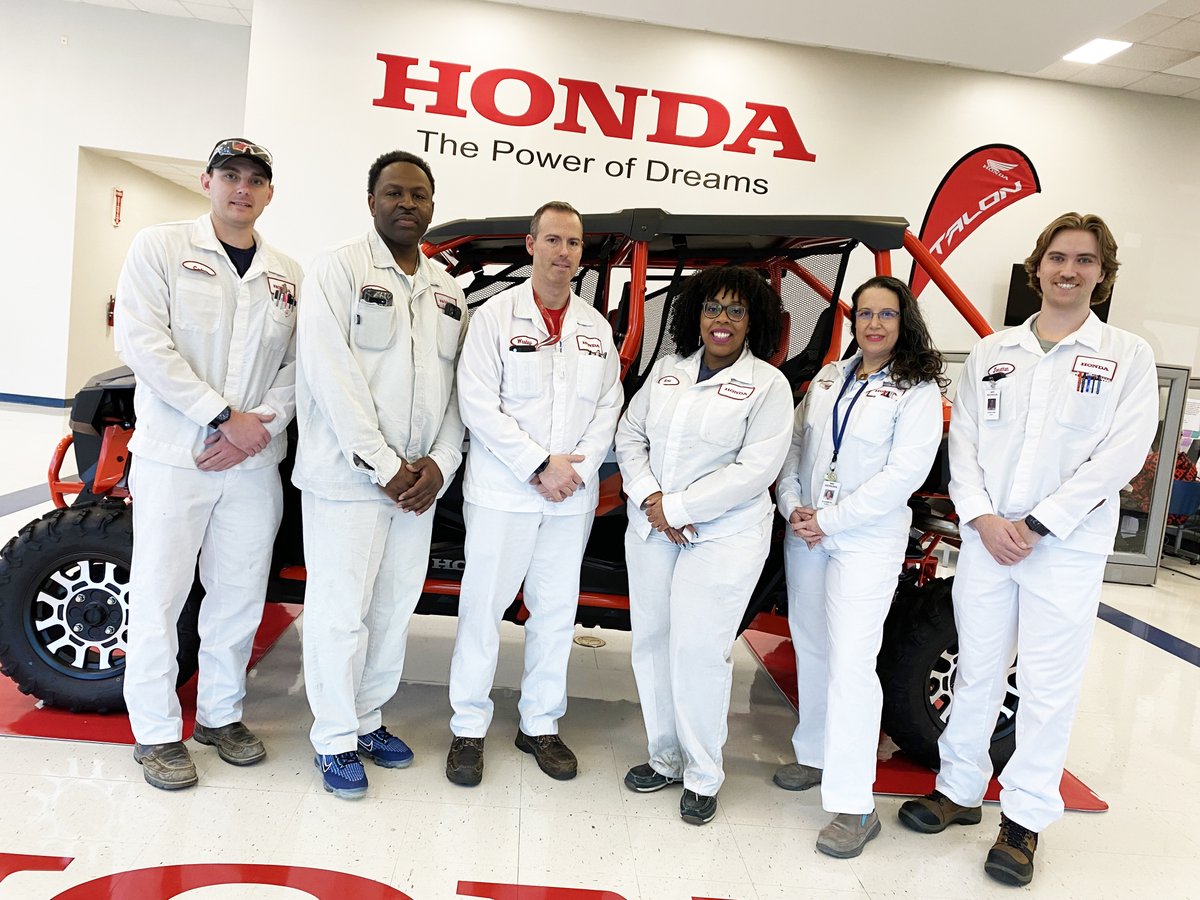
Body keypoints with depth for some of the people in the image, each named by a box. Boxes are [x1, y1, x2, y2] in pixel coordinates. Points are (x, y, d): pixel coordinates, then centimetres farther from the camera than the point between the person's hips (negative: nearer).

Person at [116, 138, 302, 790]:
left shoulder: (288, 276, 12)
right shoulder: (159, 248, 2)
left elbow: (299, 364, 7)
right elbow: (141, 342, -9)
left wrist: (260, 427, -10)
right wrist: (226, 416, -15)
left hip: (255, 462, 3)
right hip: (173, 455, -3)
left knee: (240, 596, 10)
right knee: (160, 595, 3)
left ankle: (220, 715, 26)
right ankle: (156, 732, 17)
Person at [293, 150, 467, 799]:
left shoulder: (448, 291, 15)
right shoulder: (339, 269, -3)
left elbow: (457, 385, 10)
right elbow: (330, 373, -12)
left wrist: (439, 464, -5)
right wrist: (382, 465, -16)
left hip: (419, 482, 6)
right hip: (347, 476, -5)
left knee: (394, 611, 13)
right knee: (341, 612, 1)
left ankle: (369, 719, 30)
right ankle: (335, 738, 17)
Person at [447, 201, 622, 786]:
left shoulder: (597, 328, 11)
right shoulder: (495, 316, -2)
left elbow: (608, 409, 8)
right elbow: (478, 405, -10)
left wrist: (577, 469, -7)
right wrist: (540, 467, -15)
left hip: (573, 497, 4)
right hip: (502, 491, -4)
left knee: (555, 611, 10)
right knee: (483, 607, 2)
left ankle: (540, 725, 25)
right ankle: (469, 727, 18)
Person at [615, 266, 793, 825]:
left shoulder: (768, 385, -5)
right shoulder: (667, 370, 10)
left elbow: (754, 470, -14)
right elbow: (630, 436, 11)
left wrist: (677, 509, -15)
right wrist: (650, 497, -7)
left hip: (722, 536, -5)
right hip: (650, 529, 5)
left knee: (698, 649, -6)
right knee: (651, 641, 10)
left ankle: (703, 776, 14)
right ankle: (665, 758, 27)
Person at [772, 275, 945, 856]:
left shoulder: (918, 390, -5)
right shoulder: (827, 379, 12)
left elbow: (905, 473, -14)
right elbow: (794, 446, 11)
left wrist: (829, 519, -16)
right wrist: (792, 506, -6)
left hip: (868, 542, -6)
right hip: (804, 536, 6)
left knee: (850, 663, -11)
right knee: (810, 649, 14)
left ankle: (853, 807, -4)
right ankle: (815, 755, 32)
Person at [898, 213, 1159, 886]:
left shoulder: (1127, 356, 2)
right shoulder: (993, 352, 10)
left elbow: (1122, 453, -8)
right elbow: (963, 440, 5)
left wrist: (1036, 525, -15)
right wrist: (983, 517, -10)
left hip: (1069, 548, -2)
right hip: (985, 538, 3)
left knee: (1049, 687, 5)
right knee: (977, 673, 12)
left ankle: (1026, 819, 20)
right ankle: (960, 791, 27)